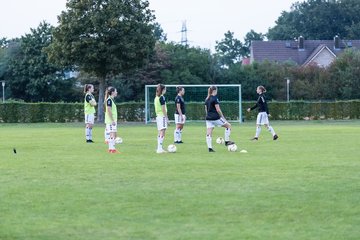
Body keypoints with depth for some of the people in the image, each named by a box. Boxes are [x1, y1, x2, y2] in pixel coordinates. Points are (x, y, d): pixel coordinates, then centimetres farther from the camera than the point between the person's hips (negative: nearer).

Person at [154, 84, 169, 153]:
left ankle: (159, 148, 13)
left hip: (158, 116, 9)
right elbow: (163, 109, -15)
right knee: (162, 133, -10)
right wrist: (167, 117, -12)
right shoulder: (162, 97, -13)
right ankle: (160, 149, -15)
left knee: (159, 133, 12)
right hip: (162, 116, -9)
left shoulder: (156, 97, 12)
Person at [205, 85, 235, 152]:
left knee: (208, 134, 2)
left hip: (208, 118, 7)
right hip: (215, 118, -7)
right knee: (228, 125, 10)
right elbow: (218, 109, -15)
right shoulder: (215, 98, -12)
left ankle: (210, 148, -3)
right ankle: (227, 141, 9)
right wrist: (223, 117, -6)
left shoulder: (207, 99, 12)